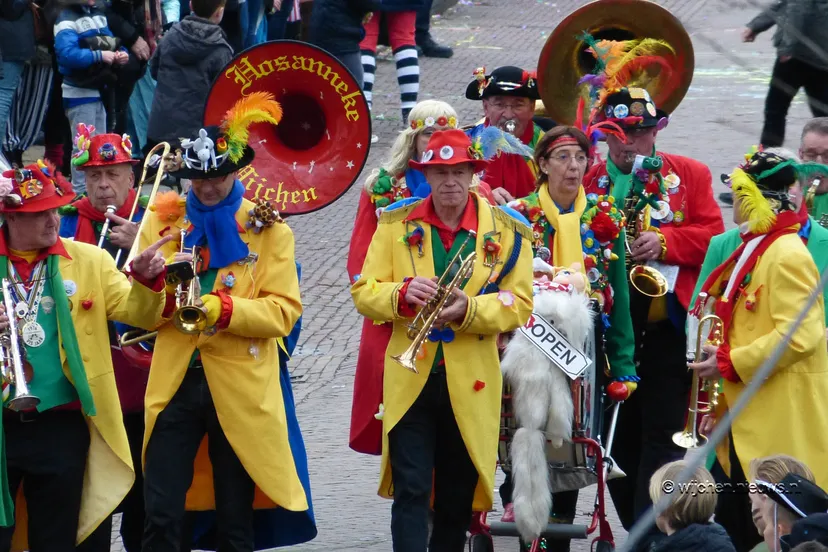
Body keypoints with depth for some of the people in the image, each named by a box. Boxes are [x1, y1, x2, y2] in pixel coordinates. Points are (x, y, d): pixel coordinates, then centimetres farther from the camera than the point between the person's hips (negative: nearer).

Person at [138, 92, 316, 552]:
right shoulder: (163, 221, 9)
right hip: (175, 383, 1)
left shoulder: (267, 230, 3)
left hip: (241, 389, -1)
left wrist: (225, 309, -21)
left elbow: (283, 311, -6)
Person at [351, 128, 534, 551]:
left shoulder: (507, 231, 2)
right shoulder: (396, 225, 5)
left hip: (471, 384, 1)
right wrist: (402, 294, -18)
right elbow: (363, 293, 3)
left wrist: (469, 308, -20)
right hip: (410, 378, -1)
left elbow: (519, 306, -2)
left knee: (457, 499, 11)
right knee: (411, 490, -11)